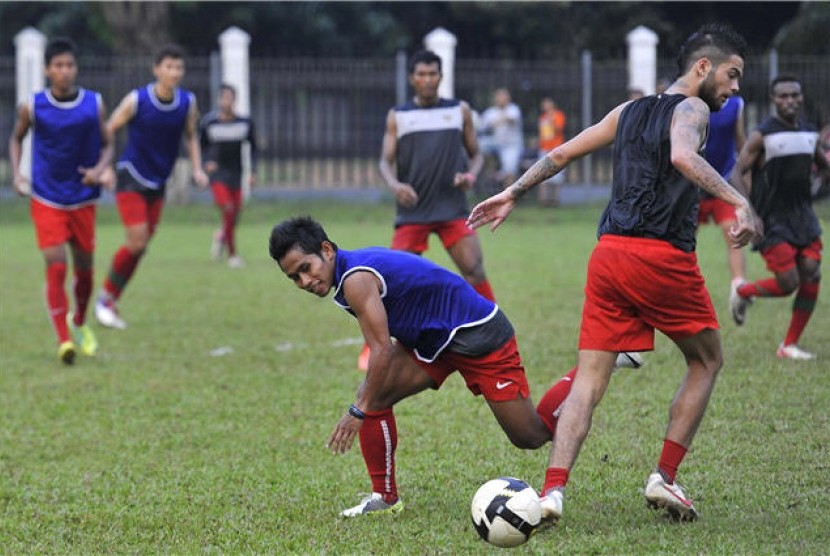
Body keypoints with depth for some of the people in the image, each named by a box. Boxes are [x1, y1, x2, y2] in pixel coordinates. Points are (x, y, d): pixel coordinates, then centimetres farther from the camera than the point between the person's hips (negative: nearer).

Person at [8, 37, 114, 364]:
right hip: (46, 199, -2)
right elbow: (16, 138, 11)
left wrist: (100, 169, -14)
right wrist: (17, 175, -2)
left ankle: (79, 324, 39)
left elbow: (107, 144, 6)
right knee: (56, 266, -13)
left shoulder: (94, 105, -4)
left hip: (83, 199, 2)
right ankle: (64, 340, -14)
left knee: (84, 267, 12)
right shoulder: (32, 107, -6)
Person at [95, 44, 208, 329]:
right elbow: (107, 132, -8)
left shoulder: (187, 103, -2)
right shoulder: (136, 100, -14)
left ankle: (110, 304, 18)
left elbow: (191, 137, 12)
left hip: (158, 183, 5)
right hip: (131, 178, -5)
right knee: (137, 242, -15)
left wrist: (197, 169, -2)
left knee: (141, 247, 6)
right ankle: (106, 298, 2)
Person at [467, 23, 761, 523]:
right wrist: (739, 202, -30)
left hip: (609, 253, 6)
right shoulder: (691, 110, 0)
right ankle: (664, 477, 9)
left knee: (590, 378, 3)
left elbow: (563, 153, 24)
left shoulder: (630, 111, 21)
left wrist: (513, 194, 32)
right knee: (707, 361, 16)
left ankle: (553, 489, -15)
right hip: (663, 256, -6)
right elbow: (682, 156, -23)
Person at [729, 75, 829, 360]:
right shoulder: (762, 136, -10)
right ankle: (742, 292, 21)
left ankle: (789, 345, 6)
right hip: (772, 219, -6)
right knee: (788, 282, -11)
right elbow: (738, 173, -12)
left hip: (802, 215, 6)